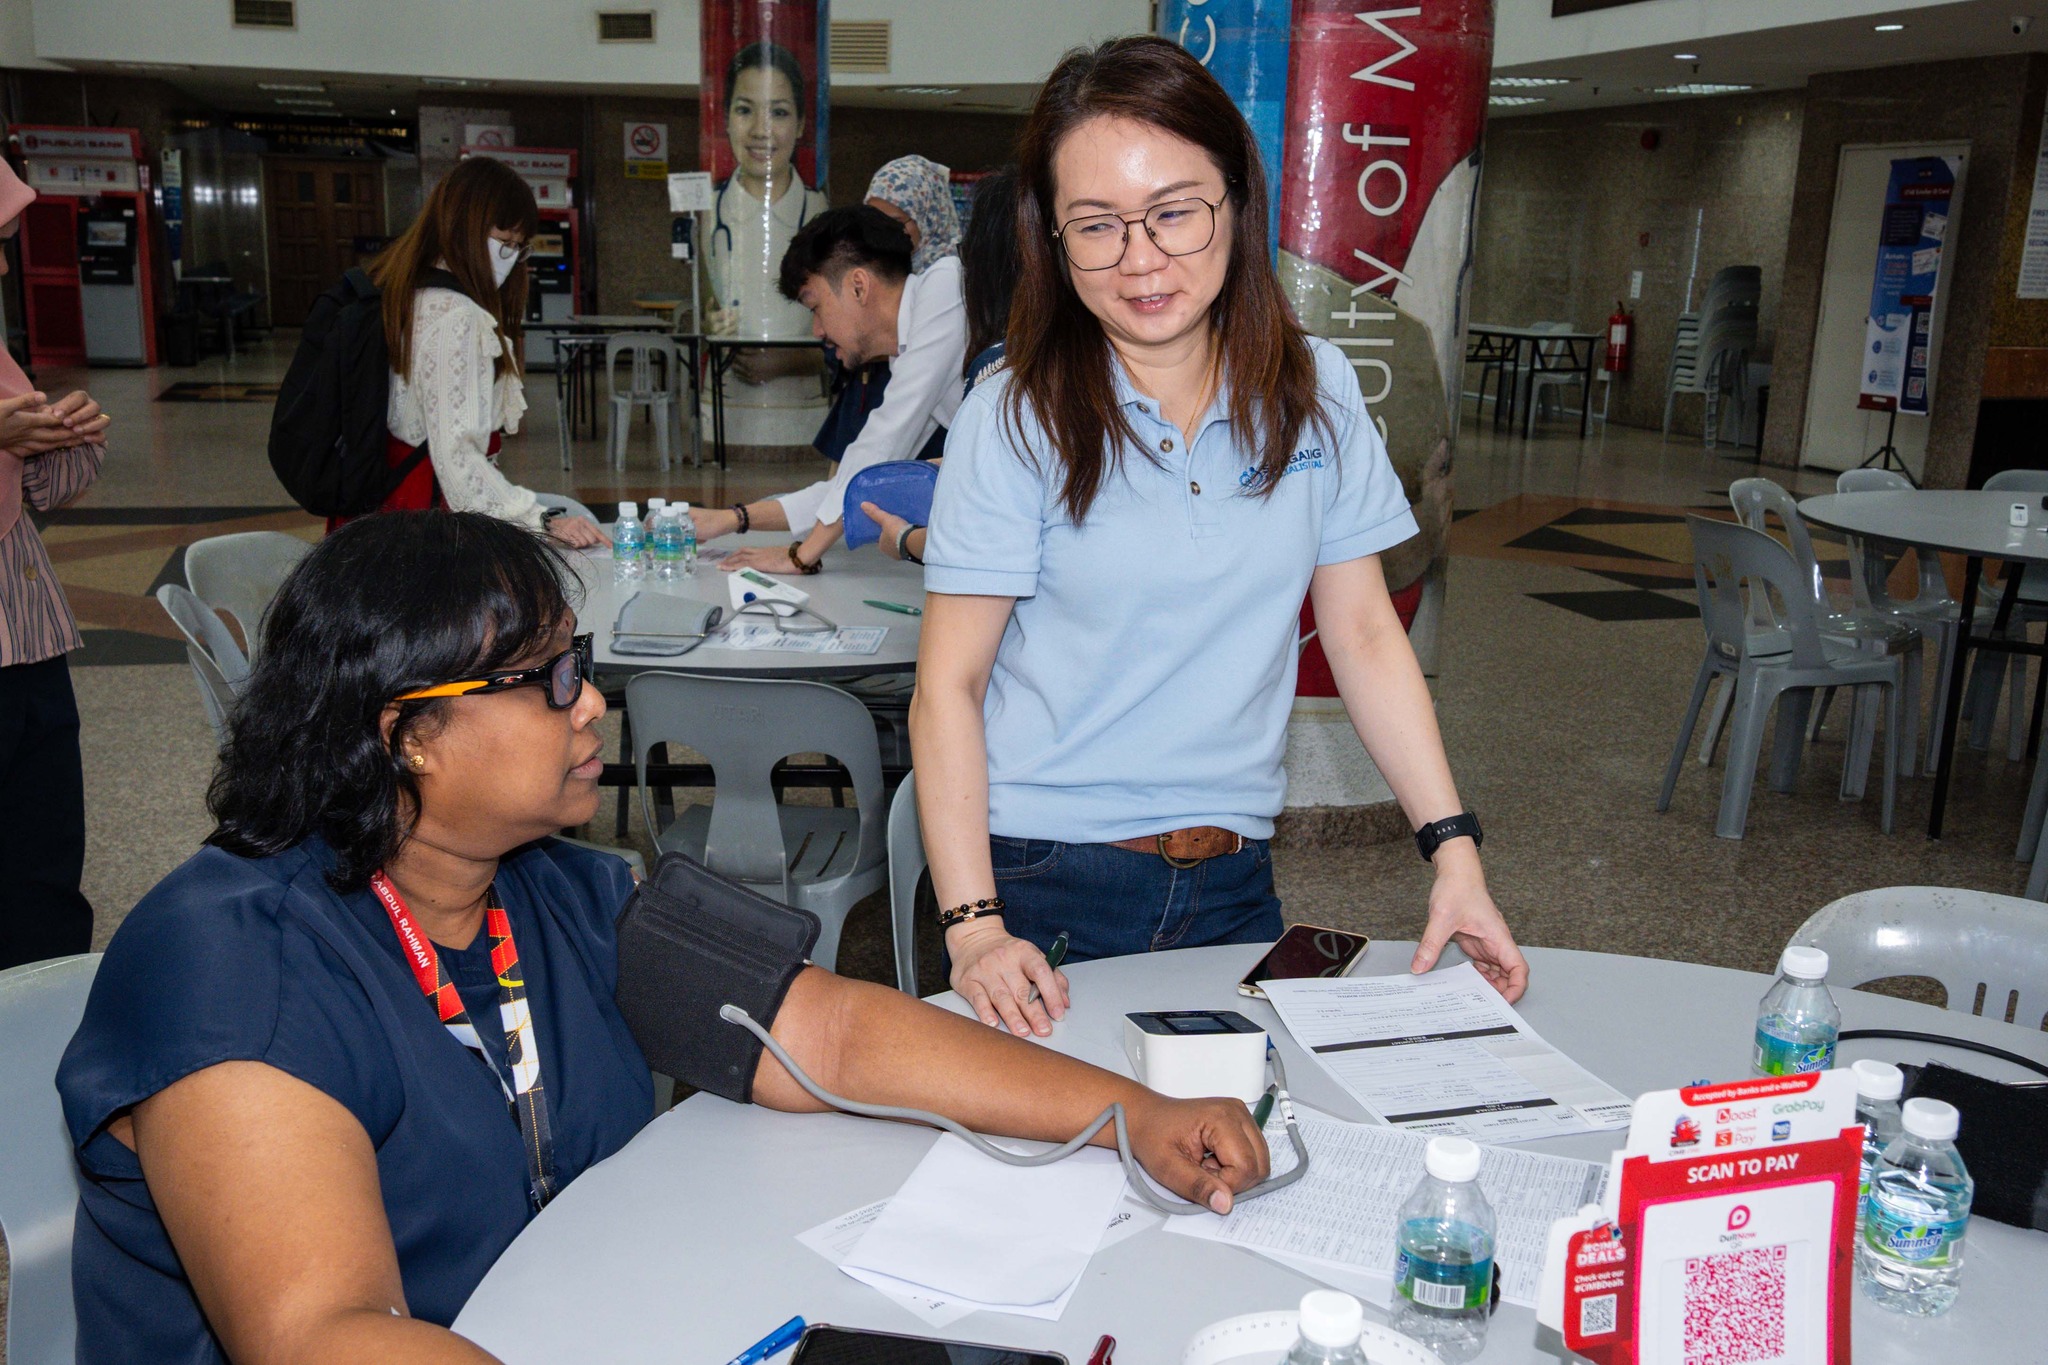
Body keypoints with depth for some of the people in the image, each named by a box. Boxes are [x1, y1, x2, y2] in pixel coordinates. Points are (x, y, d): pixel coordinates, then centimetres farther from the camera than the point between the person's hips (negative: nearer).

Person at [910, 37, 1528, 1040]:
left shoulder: (1315, 391, 0)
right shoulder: (1017, 419, -9)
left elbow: (1365, 634, 5)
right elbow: (949, 686, -10)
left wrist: (1453, 851, -2)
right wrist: (971, 925, -20)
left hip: (1231, 882, 3)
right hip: (1044, 882, -3)